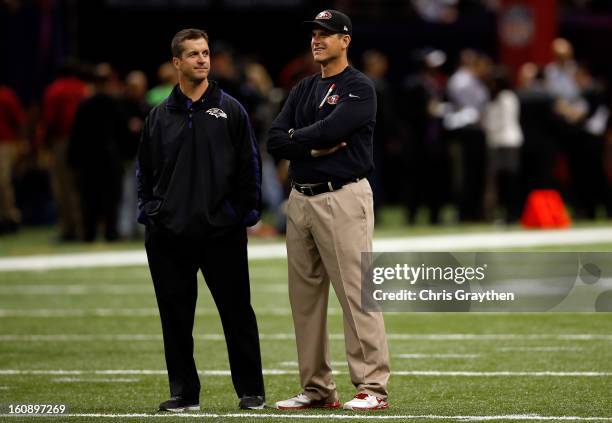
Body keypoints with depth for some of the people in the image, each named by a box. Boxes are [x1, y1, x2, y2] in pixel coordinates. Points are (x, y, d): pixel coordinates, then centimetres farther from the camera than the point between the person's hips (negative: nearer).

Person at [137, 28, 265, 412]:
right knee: (176, 316, 4)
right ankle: (184, 392, 12)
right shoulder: (160, 116, 9)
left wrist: (247, 214, -1)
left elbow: (250, 165, 4)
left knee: (237, 312, 1)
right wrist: (149, 213, 4)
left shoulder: (231, 110, 4)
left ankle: (251, 391, 9)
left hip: (223, 233, -2)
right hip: (170, 236, 2)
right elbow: (145, 170, 15)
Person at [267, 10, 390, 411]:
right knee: (305, 297, 8)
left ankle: (373, 388, -11)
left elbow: (328, 130, -18)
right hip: (301, 198, 8)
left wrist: (296, 136, -1)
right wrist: (314, 148, -8)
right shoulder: (303, 90, 18)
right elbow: (275, 141, 7)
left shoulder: (360, 88, -4)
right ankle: (317, 389, 14)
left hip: (343, 197, -8)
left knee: (356, 292, -11)